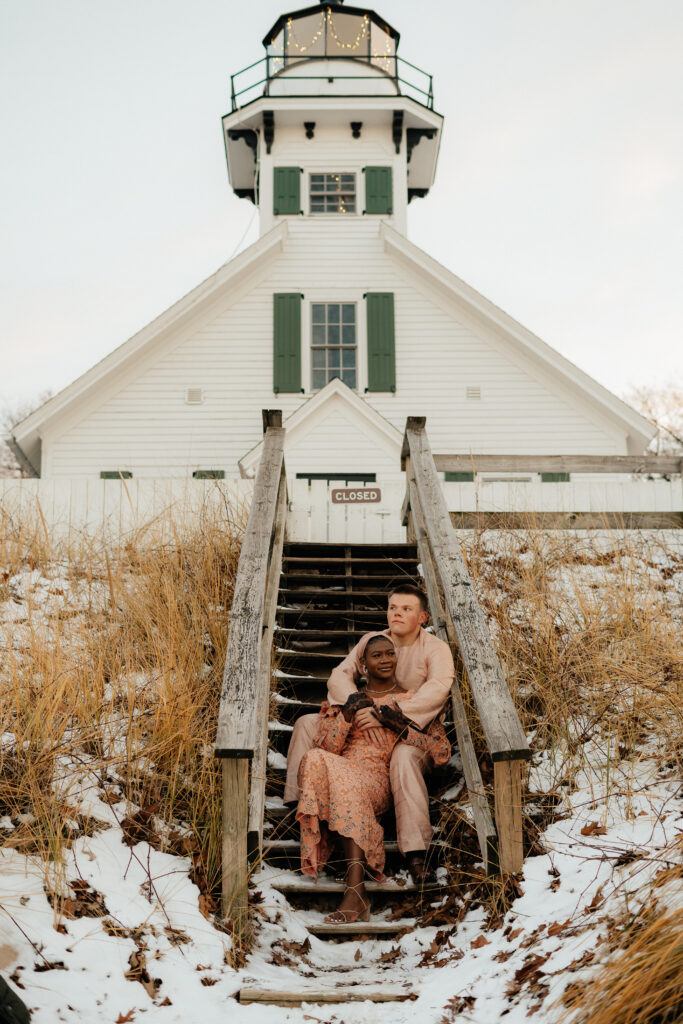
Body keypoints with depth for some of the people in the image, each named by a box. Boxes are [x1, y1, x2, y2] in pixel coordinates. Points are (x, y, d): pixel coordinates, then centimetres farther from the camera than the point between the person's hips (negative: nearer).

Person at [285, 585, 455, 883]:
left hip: (412, 736, -5)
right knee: (307, 724, -8)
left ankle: (416, 852, -41)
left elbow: (437, 690, -25)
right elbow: (339, 675, -2)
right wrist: (360, 710, -23)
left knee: (404, 756, -40)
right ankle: (297, 802, -5)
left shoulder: (435, 649, -6)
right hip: (366, 735, 5)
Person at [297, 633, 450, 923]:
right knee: (315, 760, -35)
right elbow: (326, 747, 10)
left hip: (378, 782, -2)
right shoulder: (345, 699, 25)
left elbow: (442, 752, 6)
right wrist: (347, 714, -5)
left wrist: (401, 727, -4)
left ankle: (354, 892, -46)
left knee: (347, 787, -38)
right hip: (341, 771, 2)